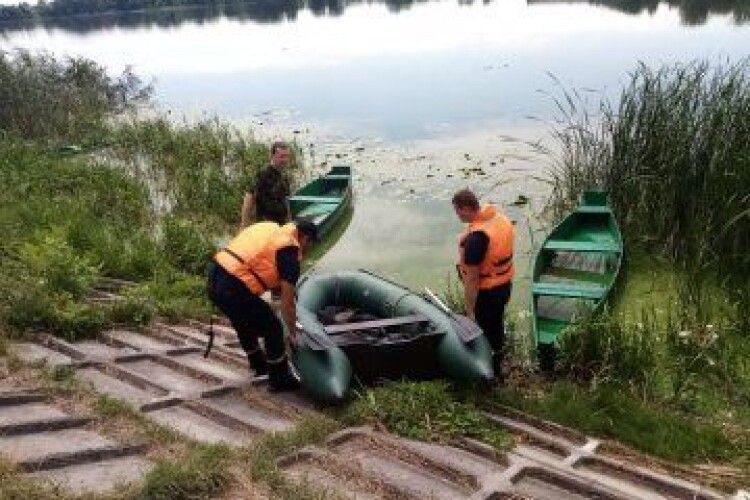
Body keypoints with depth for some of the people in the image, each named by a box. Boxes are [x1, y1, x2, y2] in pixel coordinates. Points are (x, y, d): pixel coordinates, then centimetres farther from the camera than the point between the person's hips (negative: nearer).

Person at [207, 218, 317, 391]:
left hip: (214, 275, 9)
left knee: (245, 323, 31)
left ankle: (258, 364, 52)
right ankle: (280, 379, 26)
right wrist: (292, 334, 13)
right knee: (273, 329, 10)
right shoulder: (289, 251, -3)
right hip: (234, 289, -9)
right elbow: (287, 302, -1)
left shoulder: (267, 227, 18)